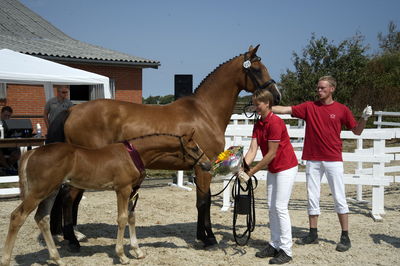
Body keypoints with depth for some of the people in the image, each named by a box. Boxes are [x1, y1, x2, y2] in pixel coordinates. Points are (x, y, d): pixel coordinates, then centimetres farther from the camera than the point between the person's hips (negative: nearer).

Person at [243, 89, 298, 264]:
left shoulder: (275, 123, -22)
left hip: (286, 168, -9)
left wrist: (253, 171, -19)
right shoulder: (258, 125, 5)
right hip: (272, 169, 9)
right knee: (271, 207, 11)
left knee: (280, 207, -9)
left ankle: (286, 250, -1)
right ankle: (275, 245, 21)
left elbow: (272, 153, -22)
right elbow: (252, 149, -4)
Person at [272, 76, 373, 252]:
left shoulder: (342, 110, 2)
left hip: (333, 160, -2)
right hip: (312, 160, 3)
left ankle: (345, 237, 9)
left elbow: (357, 131, 8)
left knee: (339, 198, 0)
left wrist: (364, 118, -10)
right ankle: (313, 234, 21)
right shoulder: (309, 107, 5)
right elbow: (285, 110, -3)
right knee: (312, 198, 9)